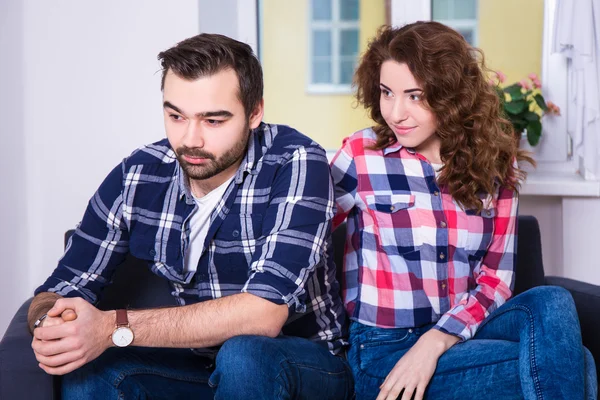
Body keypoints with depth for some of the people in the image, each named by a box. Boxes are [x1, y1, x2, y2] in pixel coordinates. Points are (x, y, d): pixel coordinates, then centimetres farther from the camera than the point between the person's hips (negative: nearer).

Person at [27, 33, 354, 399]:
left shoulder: (296, 164, -22)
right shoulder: (137, 176, -8)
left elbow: (264, 313, -31)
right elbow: (61, 289, -2)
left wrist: (115, 328, -36)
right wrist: (49, 326, -28)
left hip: (308, 362, -3)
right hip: (200, 362, 3)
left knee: (244, 356, -35)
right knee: (86, 367, -23)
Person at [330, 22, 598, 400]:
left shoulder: (494, 161, 3)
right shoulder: (361, 156, -6)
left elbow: (496, 280, 0)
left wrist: (435, 342, -16)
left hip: (461, 336, 4)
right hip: (386, 352, -4)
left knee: (551, 304, -27)